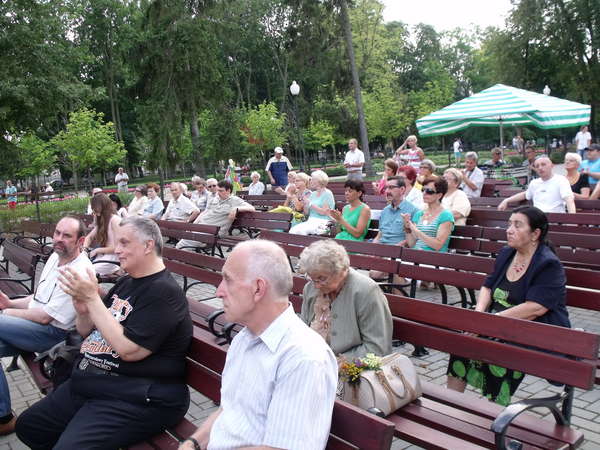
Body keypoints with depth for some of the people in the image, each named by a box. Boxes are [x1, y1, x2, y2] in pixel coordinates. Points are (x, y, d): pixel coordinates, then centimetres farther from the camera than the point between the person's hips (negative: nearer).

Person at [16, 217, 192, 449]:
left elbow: (129, 349, -25)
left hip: (133, 399, -10)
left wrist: (92, 298, -22)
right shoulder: (125, 283, 12)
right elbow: (87, 332, 17)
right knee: (27, 426, 14)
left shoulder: (164, 292, -17)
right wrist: (81, 308, -6)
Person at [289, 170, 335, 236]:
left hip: (322, 222, -7)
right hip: (311, 221, 7)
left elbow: (324, 212, -13)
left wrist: (311, 204, -12)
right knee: (293, 230, -21)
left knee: (300, 231, -31)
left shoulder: (327, 194, -3)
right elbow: (306, 213, 17)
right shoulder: (313, 194, 18)